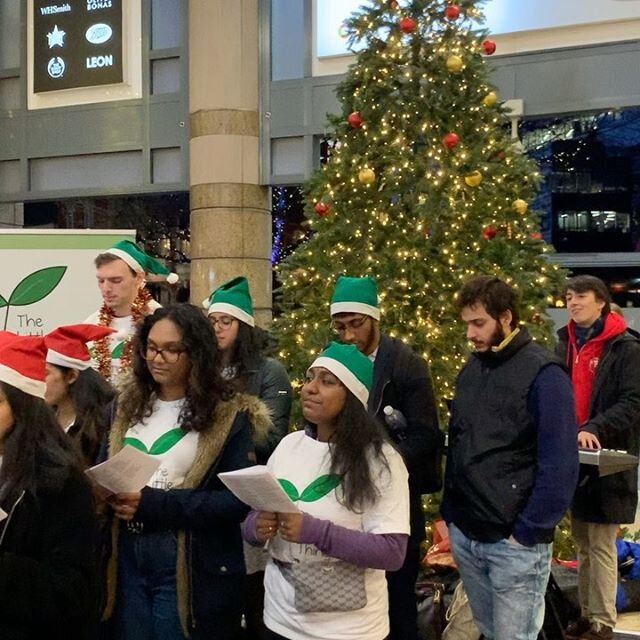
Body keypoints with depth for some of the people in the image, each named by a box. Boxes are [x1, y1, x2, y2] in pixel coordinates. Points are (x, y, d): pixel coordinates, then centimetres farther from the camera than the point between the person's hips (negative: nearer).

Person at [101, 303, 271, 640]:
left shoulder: (228, 415, -7)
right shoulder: (128, 405, 9)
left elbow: (237, 500, -13)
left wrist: (153, 505, -19)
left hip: (192, 567, -4)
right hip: (127, 559, 5)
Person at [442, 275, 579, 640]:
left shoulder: (543, 374, -12)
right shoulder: (471, 370, 9)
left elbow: (560, 466, -15)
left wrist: (528, 532, -14)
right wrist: (450, 513, 10)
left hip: (514, 542, -6)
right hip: (464, 534, 7)